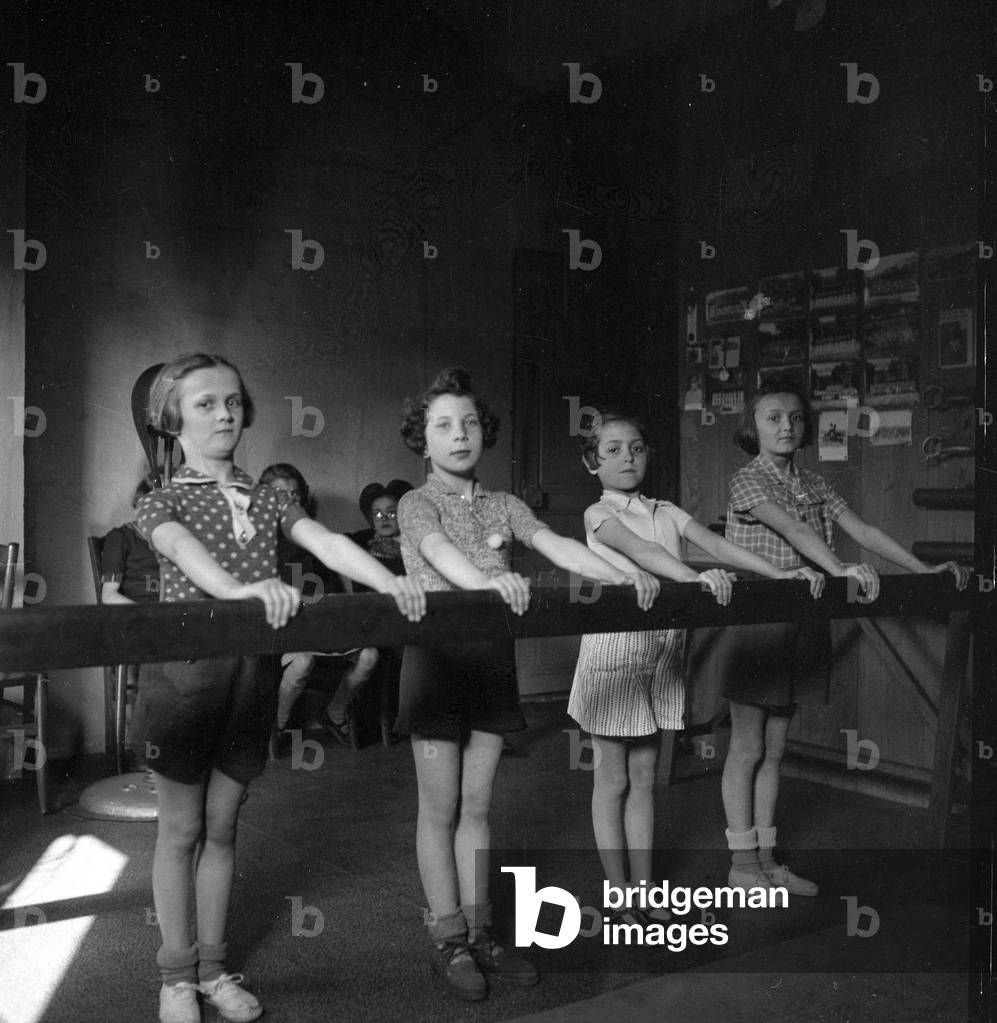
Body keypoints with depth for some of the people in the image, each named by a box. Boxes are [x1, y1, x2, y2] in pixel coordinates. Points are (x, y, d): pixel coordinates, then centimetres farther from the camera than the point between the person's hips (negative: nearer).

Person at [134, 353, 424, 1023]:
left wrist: (388, 580, -26)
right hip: (183, 670, -3)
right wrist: (239, 587, -46)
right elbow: (186, 551, -25)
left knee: (223, 825, 13)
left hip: (252, 673, 3)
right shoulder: (164, 502, -1)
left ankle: (214, 967, 28)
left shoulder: (267, 502, 10)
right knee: (181, 827, 8)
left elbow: (326, 542, -7)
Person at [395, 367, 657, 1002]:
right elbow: (440, 551, -26)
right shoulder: (417, 504, -4)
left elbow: (556, 545, -7)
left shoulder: (503, 506, 8)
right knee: (441, 808, 4)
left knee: (478, 806, 11)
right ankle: (449, 941, 16)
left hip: (493, 660, 4)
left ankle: (479, 932, 21)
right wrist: (486, 579, -47)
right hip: (438, 656, -4)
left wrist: (621, 574, -24)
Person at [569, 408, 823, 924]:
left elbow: (714, 543, -2)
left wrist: (777, 572, -14)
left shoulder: (665, 512, 10)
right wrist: (694, 577, -41)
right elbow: (639, 550, -25)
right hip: (614, 648, -5)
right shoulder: (599, 514, -6)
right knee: (612, 778, 5)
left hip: (662, 651, 5)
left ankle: (645, 890, 22)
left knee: (643, 776, 12)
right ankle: (620, 895, 16)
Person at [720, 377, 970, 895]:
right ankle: (742, 862, 14)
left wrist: (924, 567, -2)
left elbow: (862, 530, 6)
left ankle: (766, 858, 23)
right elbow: (794, 530, -25)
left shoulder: (813, 484, 11)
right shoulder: (747, 481, -9)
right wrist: (840, 569, -39)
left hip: (801, 626, 6)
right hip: (756, 623, -6)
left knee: (773, 749, 13)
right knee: (746, 748, 4)